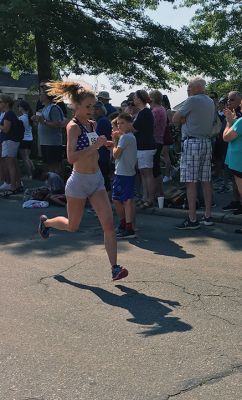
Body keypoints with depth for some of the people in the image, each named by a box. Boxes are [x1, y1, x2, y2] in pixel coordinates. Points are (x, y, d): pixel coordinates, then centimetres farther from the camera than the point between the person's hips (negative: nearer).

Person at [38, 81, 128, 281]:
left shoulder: (92, 124, 7)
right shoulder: (73, 126, -15)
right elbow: (71, 158, -27)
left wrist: (104, 142, 11)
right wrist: (95, 145, -29)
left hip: (97, 180, 6)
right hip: (79, 182, -6)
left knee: (109, 224, -6)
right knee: (73, 226, 14)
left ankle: (115, 268, -3)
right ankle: (46, 222, 44)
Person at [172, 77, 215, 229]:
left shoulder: (192, 100, -9)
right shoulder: (211, 102, 16)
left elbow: (175, 119, -6)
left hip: (192, 141, -8)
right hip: (207, 142, 8)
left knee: (191, 182, -7)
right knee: (206, 181, 9)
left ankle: (192, 219, -8)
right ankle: (208, 216, 13)